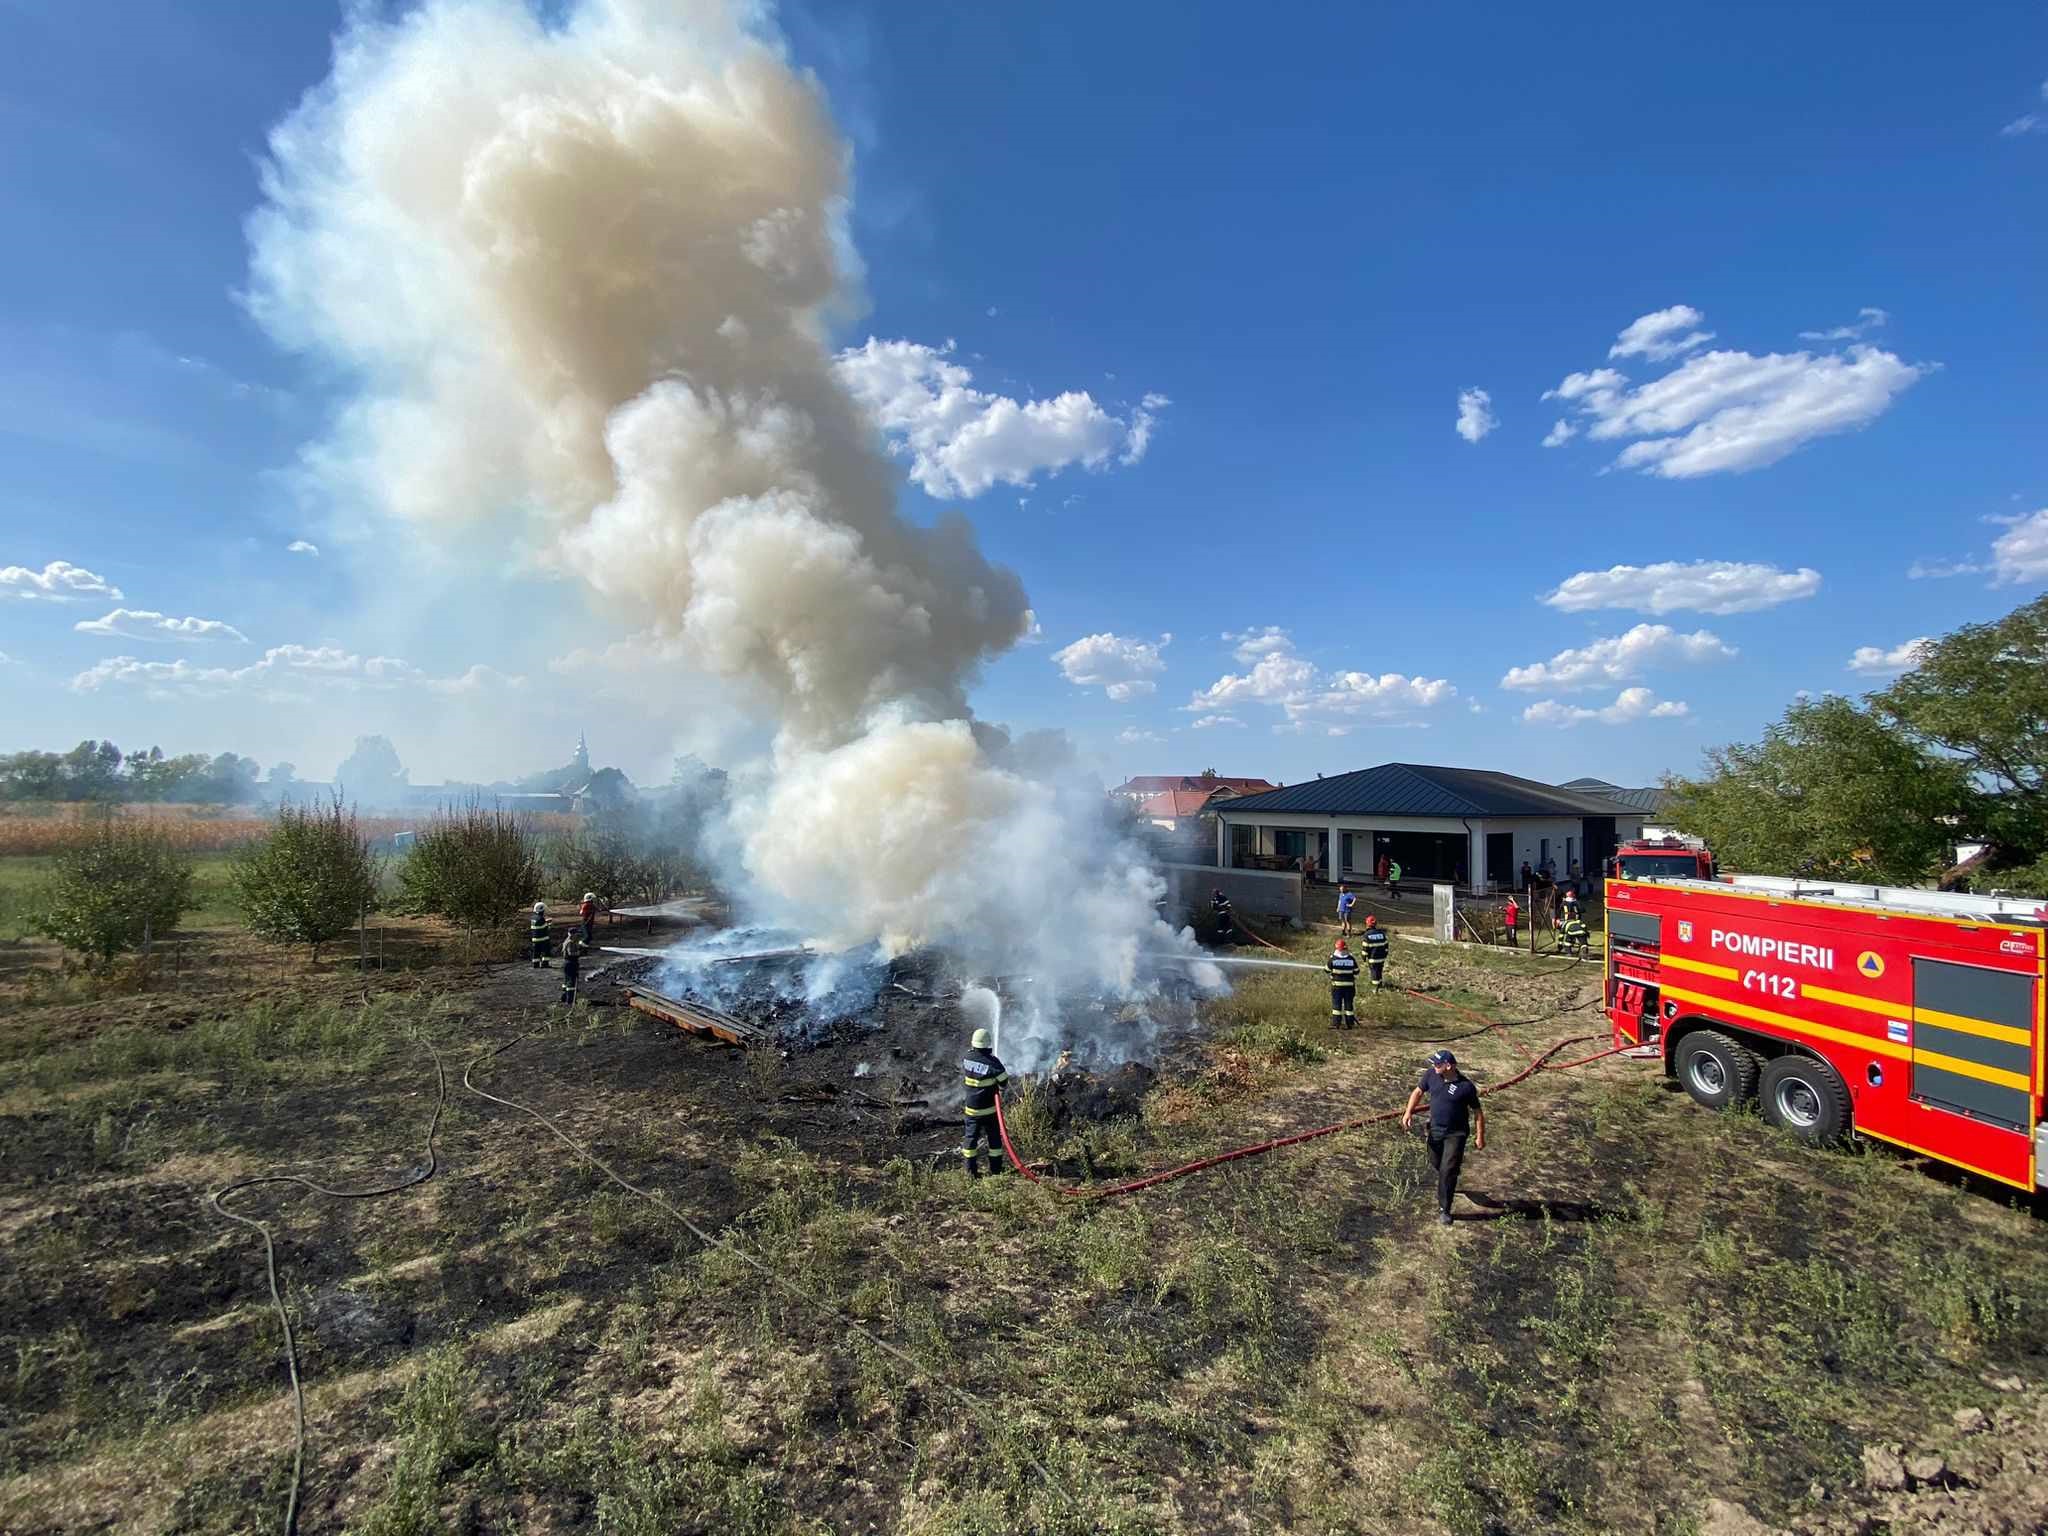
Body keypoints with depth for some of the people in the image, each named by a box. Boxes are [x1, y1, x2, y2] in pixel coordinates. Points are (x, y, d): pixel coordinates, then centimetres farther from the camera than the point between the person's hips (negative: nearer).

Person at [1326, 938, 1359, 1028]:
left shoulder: (1332, 958, -7)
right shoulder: (1352, 958, -1)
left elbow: (1327, 969, 2)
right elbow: (1356, 972, 6)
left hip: (1336, 984, -2)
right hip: (1349, 985, 2)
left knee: (1336, 1004, 4)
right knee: (1349, 1004, 8)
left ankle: (1336, 1023, 2)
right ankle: (1349, 1023, 10)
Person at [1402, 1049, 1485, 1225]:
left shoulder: (1466, 1086, -20)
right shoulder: (1431, 1074, -11)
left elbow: (1477, 1112, -8)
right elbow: (1418, 1092, 3)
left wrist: (1480, 1137, -4)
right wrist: (1409, 1112, -8)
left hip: (1456, 1134, -4)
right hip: (1435, 1129, 5)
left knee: (1447, 1171, -6)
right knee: (1436, 1164, 20)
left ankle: (1444, 1210, 7)